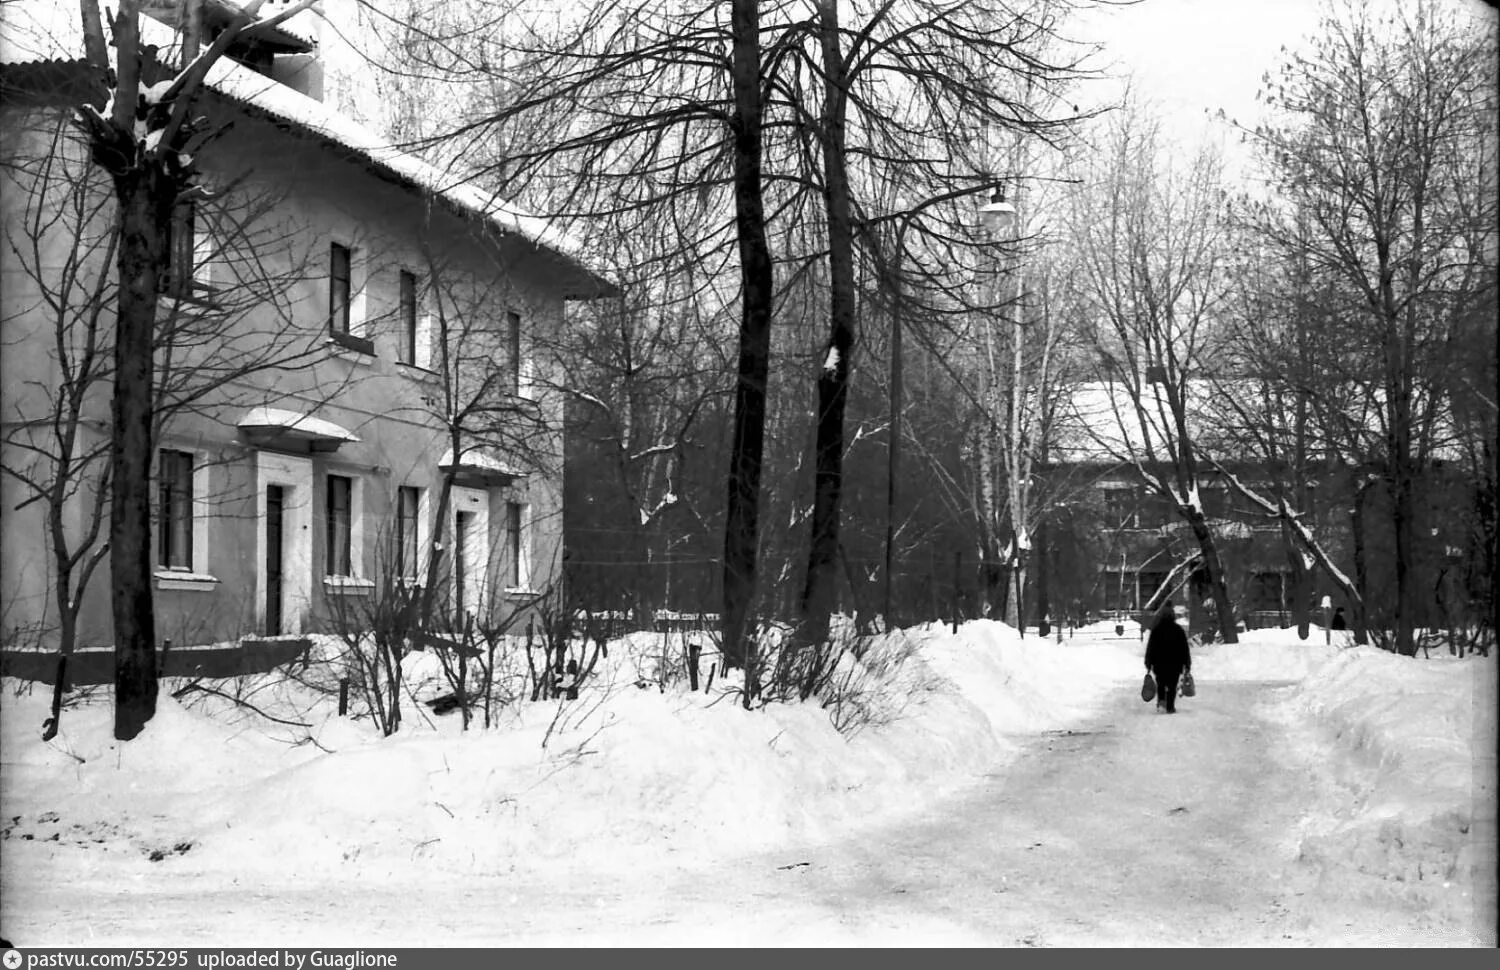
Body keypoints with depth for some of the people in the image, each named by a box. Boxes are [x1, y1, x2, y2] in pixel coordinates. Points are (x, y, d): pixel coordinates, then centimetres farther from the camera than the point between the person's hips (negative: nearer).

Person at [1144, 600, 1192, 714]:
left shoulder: (1156, 629, -1)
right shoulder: (1178, 630, -1)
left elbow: (1150, 647, 0)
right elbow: (1185, 648, 2)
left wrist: (1148, 664, 4)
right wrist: (1187, 664, 9)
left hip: (1159, 663, 1)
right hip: (1175, 664, -1)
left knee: (1160, 684, 17)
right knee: (1172, 685, 4)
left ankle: (1161, 701, -3)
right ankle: (1170, 706, 0)